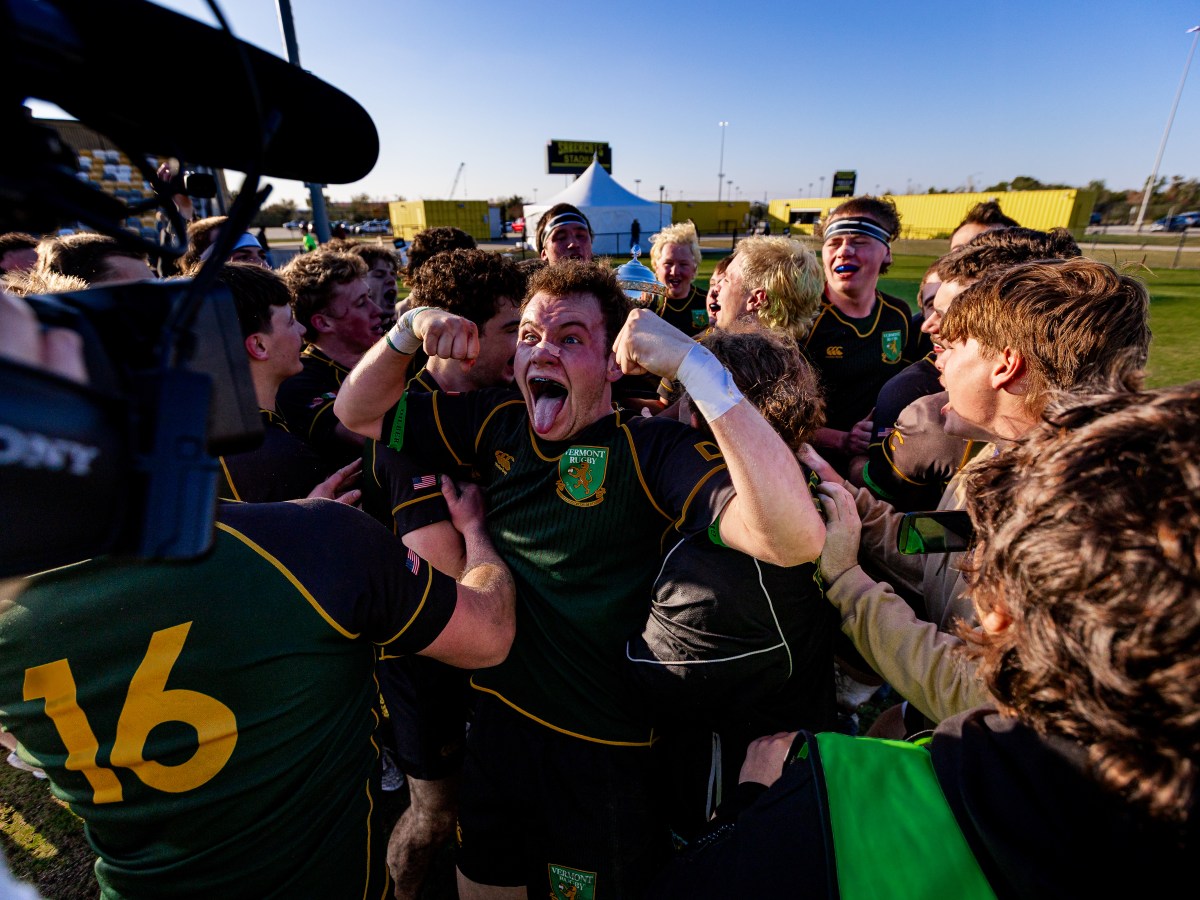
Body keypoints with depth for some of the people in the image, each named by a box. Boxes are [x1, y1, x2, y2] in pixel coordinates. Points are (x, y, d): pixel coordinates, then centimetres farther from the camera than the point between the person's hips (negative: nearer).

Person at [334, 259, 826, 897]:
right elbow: (360, 413, 8)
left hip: (606, 753, -5)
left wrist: (694, 364, -38)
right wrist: (407, 331, -10)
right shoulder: (499, 426, -3)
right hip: (498, 725, 6)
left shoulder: (654, 450, -20)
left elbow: (794, 540, -36)